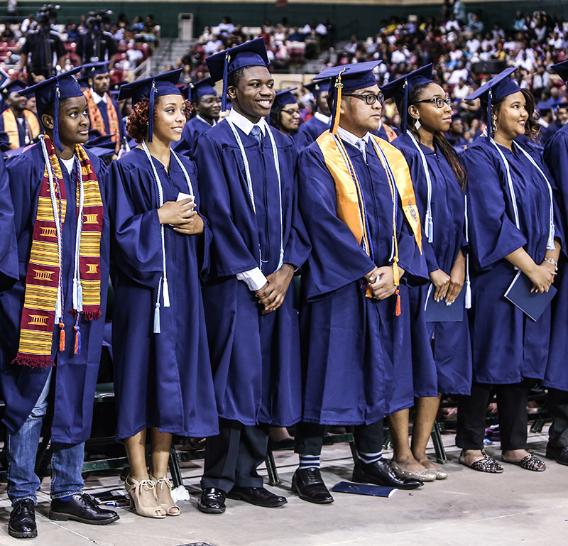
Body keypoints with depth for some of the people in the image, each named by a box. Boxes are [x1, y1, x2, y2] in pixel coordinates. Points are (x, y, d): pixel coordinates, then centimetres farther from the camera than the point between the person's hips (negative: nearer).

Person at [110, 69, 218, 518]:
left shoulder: (187, 168, 13)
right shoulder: (129, 168, -6)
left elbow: (198, 220, 17)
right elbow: (121, 232, -12)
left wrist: (200, 225, -3)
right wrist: (161, 217, -15)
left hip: (182, 286, 6)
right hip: (142, 286, -6)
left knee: (173, 379, 6)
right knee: (142, 377, -2)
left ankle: (161, 476, 14)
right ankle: (140, 480, 7)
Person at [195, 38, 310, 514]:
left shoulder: (282, 145, 13)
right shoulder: (215, 143, -4)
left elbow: (296, 211, 10)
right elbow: (220, 216, -10)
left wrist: (286, 270, -4)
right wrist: (254, 278, -12)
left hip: (277, 280, 5)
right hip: (234, 280, -5)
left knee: (267, 380, 5)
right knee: (234, 379, -6)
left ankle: (247, 476, 14)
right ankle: (218, 482, 3)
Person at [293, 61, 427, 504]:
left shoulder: (390, 156, 12)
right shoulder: (318, 157, -6)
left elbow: (408, 218, 7)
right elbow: (324, 220, -15)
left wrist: (395, 269, -8)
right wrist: (368, 271, -18)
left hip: (387, 283, 6)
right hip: (337, 285, -6)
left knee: (378, 372, 11)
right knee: (328, 372, -2)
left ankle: (371, 462, 23)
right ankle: (308, 469, 6)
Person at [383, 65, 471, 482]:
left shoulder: (445, 155, 15)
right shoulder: (401, 152, -9)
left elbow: (458, 214, 13)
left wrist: (458, 265, -1)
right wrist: (431, 271, -17)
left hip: (447, 274, 8)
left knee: (441, 361, 6)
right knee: (407, 362, -4)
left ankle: (420, 451, 13)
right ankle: (402, 456, 2)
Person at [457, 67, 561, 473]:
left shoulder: (530, 155, 14)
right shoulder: (480, 158, -9)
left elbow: (549, 212, 11)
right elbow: (493, 220, -17)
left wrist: (550, 261, -4)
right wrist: (530, 267, -18)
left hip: (536, 274, 7)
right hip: (496, 276, -7)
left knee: (525, 358, 9)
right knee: (489, 359, -2)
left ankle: (515, 444, 18)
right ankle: (471, 446, 7)